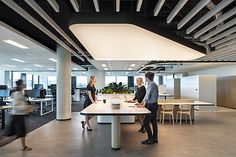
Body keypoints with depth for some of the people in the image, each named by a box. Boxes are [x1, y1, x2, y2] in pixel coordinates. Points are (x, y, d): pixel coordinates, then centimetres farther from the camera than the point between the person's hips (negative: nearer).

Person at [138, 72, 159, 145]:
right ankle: (155, 139, 24)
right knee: (154, 122, 14)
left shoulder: (151, 84, -18)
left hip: (152, 106, -10)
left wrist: (144, 103, 0)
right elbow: (147, 94, 20)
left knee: (146, 122, -4)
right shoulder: (153, 84, 13)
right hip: (153, 105, 10)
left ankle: (150, 139, 4)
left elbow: (148, 95, -14)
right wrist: (143, 101, 22)